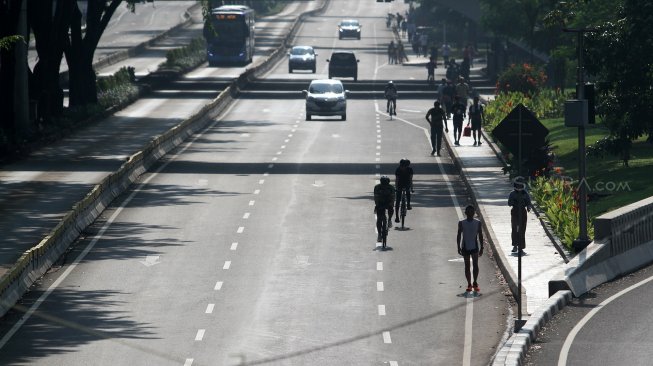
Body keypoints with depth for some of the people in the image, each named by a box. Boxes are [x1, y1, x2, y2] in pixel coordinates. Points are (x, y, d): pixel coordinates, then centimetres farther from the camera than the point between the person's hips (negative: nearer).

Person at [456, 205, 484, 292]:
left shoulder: (477, 223, 0)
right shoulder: (461, 223, -1)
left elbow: (480, 236, 4)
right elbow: (459, 235, 3)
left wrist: (481, 248, 1)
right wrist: (458, 247, -2)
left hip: (475, 246, 0)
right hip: (465, 247, 1)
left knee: (475, 264, -11)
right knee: (467, 266, 5)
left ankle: (475, 283, -1)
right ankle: (469, 284, 12)